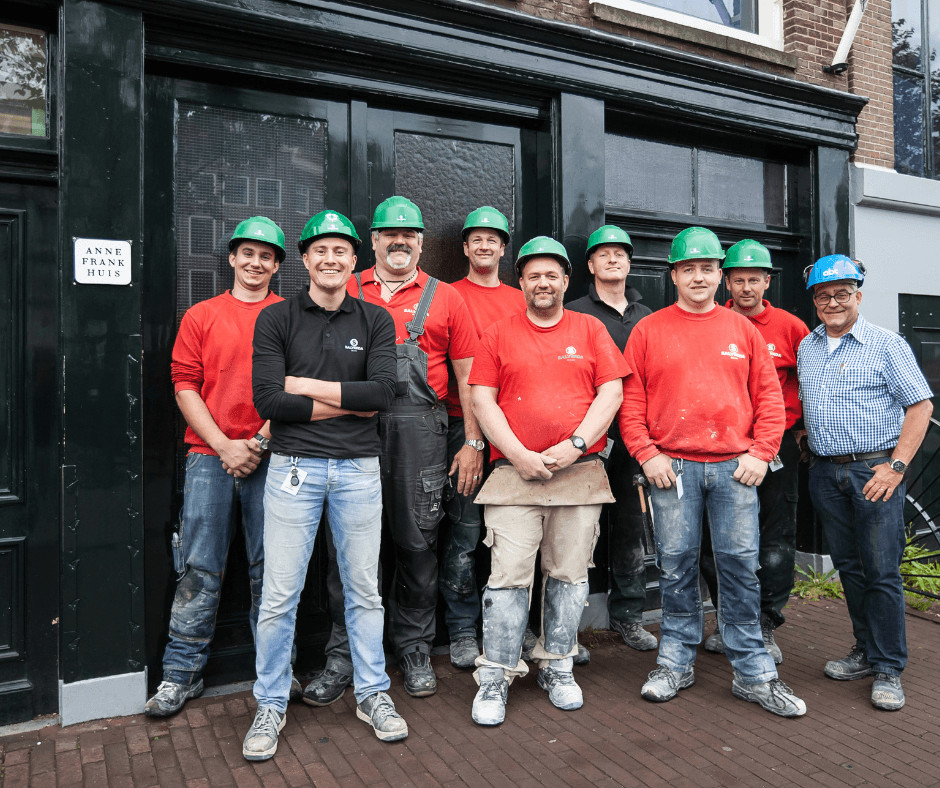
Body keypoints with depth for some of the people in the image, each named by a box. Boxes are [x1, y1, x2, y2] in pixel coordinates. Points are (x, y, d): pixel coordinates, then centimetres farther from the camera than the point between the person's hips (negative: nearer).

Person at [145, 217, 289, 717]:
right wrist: (224, 446, -6)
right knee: (199, 569, 4)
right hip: (210, 455, 1)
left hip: (270, 456, 0)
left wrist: (262, 441, -7)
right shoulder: (201, 316, 10)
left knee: (271, 567, 6)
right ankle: (182, 674, 18)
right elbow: (185, 385, 4)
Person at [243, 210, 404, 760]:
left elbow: (383, 392, -8)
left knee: (364, 590, 11)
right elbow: (269, 400, -9)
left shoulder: (375, 321, 6)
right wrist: (349, 403, -8)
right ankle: (271, 705, 24)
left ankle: (373, 694, 28)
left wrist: (307, 386, -9)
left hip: (359, 468, 1)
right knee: (280, 595, 4)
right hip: (294, 466, -1)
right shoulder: (276, 319, 2)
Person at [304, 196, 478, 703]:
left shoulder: (444, 299, 10)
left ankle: (414, 650, 25)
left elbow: (467, 376, 8)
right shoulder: (345, 293, 12)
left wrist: (473, 443, 3)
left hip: (419, 431, 0)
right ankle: (342, 658, 19)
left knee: (417, 543, 7)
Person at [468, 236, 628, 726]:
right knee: (508, 575, -3)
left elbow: (611, 392, 2)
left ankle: (557, 668, 25)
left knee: (569, 574, 9)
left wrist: (575, 444, -10)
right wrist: (519, 455, -9)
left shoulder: (590, 330, 10)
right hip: (514, 472, -1)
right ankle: (494, 677, 10)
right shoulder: (498, 335, 8)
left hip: (581, 472, 2)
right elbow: (482, 400, 2)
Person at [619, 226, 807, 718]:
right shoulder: (648, 330, 5)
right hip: (672, 467, -1)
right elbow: (630, 399, 2)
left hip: (735, 468, 1)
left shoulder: (742, 329, 11)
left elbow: (769, 396, 9)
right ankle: (676, 662, 22)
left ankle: (753, 673, 16)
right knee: (676, 567, 6)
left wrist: (761, 453, -1)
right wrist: (647, 454, -6)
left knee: (740, 565, 4)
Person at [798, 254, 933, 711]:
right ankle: (866, 652, 27)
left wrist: (897, 466, -13)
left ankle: (888, 670, 10)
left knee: (881, 571, -2)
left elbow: (920, 405, -6)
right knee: (848, 568, 12)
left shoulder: (887, 345, -3)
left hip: (875, 470, -5)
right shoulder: (806, 348, 13)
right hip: (825, 473, 5)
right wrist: (808, 438, 10)